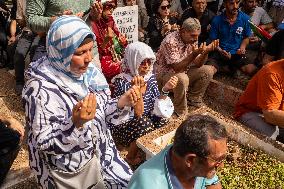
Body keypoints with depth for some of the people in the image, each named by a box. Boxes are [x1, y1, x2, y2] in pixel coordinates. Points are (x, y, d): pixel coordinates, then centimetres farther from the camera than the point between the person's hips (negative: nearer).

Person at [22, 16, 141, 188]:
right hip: (66, 173, -5)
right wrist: (76, 124, -37)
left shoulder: (89, 71, -8)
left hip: (99, 154, 5)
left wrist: (121, 103, -18)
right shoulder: (40, 88, -25)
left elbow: (101, 110, 1)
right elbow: (43, 143, -21)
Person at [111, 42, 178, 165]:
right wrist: (139, 90, -41)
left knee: (164, 115, -17)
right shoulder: (122, 82, -21)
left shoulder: (150, 76, -3)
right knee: (144, 123, -31)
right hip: (122, 126, -5)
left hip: (144, 123, 6)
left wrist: (166, 89, -20)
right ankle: (131, 158, -6)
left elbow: (157, 107, -5)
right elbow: (137, 114, -27)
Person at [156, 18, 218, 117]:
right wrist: (194, 54, -39)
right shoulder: (171, 42, -26)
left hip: (183, 72, 8)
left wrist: (205, 52, -21)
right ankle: (181, 112, -15)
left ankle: (194, 102, 7)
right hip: (165, 75, -8)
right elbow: (177, 67, -30)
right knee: (182, 79, -38)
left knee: (208, 70, -4)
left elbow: (197, 64, -3)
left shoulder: (192, 40, -2)